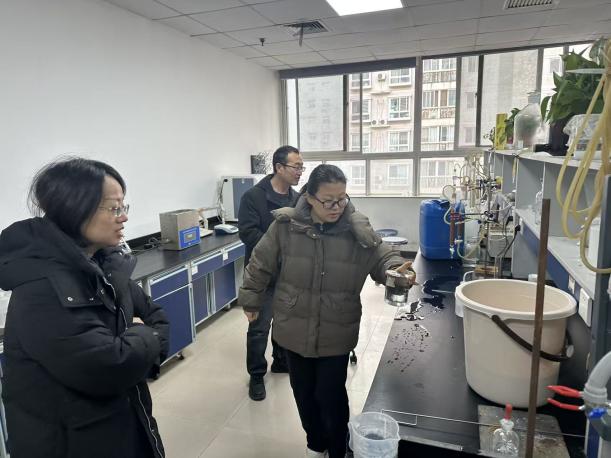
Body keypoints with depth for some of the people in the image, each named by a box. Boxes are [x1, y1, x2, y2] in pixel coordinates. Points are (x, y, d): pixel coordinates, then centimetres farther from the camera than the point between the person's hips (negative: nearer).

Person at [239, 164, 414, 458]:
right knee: (303, 391, 18)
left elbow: (382, 259, -3)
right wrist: (251, 301, 8)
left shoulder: (357, 230, -11)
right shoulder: (286, 226, -11)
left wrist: (397, 272, -26)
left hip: (336, 332, -1)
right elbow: (261, 265, 0)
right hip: (295, 329, 2)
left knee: (331, 394, 6)